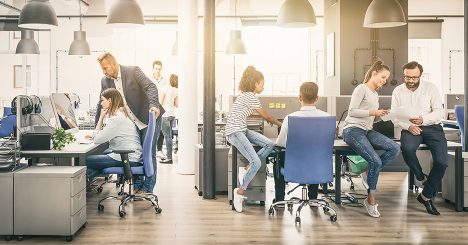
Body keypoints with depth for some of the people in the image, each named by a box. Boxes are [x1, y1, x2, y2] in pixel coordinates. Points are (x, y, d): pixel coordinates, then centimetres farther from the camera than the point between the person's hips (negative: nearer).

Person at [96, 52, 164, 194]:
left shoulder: (133, 71, -11)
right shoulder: (105, 81, 5)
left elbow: (151, 87, -17)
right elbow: (102, 104, 11)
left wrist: (153, 105, -34)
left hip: (149, 119, -5)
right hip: (132, 124, 5)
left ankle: (147, 189, 4)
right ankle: (137, 187, 18)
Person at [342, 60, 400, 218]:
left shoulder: (375, 94, 24)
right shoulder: (361, 88, -3)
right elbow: (352, 111, -12)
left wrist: (380, 114, 7)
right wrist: (372, 112, -16)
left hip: (367, 130, 8)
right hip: (352, 129, -8)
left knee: (395, 148, -16)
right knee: (375, 161, -24)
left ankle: (369, 173, -4)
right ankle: (371, 200, -9)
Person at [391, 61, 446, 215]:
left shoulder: (430, 88, 1)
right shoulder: (398, 91, 7)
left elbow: (439, 112, -3)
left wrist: (423, 120, -23)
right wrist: (408, 126, -16)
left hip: (432, 127, 0)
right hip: (409, 128, 0)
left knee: (441, 162, -21)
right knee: (407, 148, -35)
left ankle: (426, 196, -2)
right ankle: (422, 178, -7)